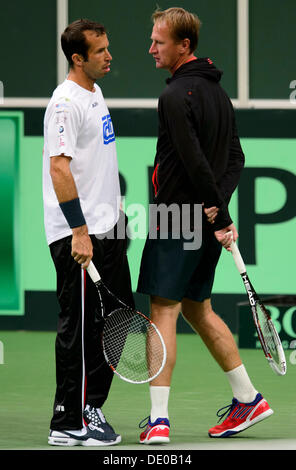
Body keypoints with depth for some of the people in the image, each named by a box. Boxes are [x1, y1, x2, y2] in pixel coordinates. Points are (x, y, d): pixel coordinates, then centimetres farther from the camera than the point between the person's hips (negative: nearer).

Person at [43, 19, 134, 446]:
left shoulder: (94, 94, 14)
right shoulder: (66, 102, -16)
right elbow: (59, 169, -23)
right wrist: (79, 231, -26)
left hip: (106, 230, 10)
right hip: (78, 235, -10)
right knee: (79, 327, -6)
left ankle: (90, 409, 21)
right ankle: (70, 424, 1)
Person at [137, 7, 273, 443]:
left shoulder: (176, 96, -16)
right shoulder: (218, 91, 13)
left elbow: (194, 162, -21)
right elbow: (236, 158, 14)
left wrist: (219, 214, -16)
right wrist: (218, 208, 2)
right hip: (207, 224, 9)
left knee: (163, 312, -6)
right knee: (198, 309, 20)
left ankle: (159, 420, -9)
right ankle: (248, 398, 24)